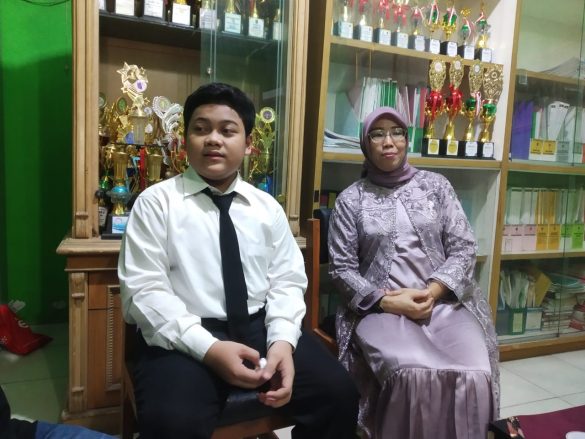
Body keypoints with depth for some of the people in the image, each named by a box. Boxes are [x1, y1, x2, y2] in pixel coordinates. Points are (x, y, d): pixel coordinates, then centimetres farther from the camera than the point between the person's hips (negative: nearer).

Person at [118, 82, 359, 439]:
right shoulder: (156, 202, 1)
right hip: (187, 339, -3)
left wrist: (282, 340, -12)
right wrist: (209, 348, -18)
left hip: (261, 328, 4)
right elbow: (144, 291, -7)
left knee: (339, 393, -13)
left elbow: (286, 282, 8)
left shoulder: (267, 207, 11)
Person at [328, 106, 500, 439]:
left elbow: (464, 248, 5)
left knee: (475, 375, -25)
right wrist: (385, 300, -13)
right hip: (380, 308, -2)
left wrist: (431, 292, -10)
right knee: (411, 373, -31)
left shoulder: (436, 185, 10)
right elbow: (342, 268, 1)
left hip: (443, 302, 2)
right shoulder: (350, 199, 5)